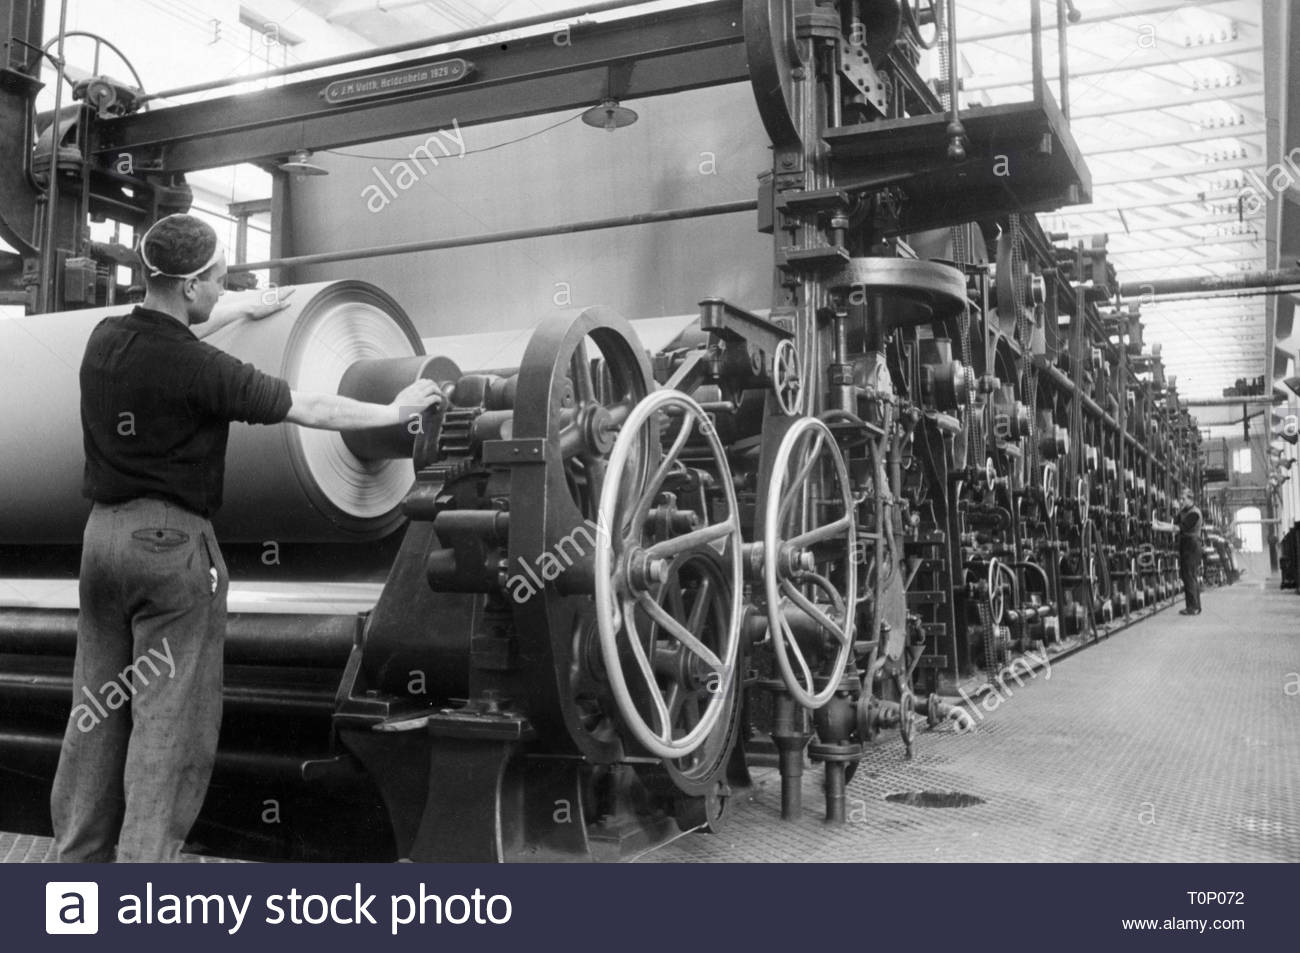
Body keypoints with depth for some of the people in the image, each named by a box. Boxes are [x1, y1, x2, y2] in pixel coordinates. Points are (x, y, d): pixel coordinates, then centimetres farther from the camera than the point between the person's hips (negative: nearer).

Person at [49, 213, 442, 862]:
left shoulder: (105, 339, 3)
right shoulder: (201, 370, -17)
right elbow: (308, 410, -9)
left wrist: (245, 313, 38)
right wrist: (394, 411, 4)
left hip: (103, 530, 7)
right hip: (171, 540, -7)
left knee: (96, 709, 15)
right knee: (170, 718, 0)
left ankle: (77, 854, 24)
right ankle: (144, 859, 1)